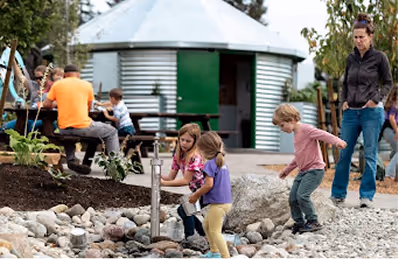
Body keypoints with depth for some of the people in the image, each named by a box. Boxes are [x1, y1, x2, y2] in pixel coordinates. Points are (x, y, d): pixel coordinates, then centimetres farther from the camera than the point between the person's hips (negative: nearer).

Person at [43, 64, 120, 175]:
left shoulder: (57, 84, 6)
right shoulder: (87, 85, 4)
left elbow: (46, 104, 6)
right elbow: (88, 108, 11)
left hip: (63, 129, 3)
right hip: (83, 127, -3)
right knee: (112, 132, 17)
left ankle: (71, 159, 25)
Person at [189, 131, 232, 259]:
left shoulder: (210, 164, -15)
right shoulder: (222, 163, 13)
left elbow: (209, 185, -20)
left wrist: (196, 195, -7)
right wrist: (199, 193, 15)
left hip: (218, 203, -10)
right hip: (226, 201, 10)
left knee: (215, 231, -5)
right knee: (206, 224, 25)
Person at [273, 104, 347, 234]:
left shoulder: (306, 129, -13)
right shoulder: (296, 134, 17)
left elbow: (323, 134, -29)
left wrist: (337, 141, -46)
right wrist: (287, 170, 35)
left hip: (315, 170, -9)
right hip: (303, 171, 10)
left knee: (302, 195, -21)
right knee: (292, 198, 4)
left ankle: (313, 222, -8)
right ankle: (299, 223, 18)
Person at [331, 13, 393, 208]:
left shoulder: (379, 57, -2)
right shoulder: (351, 58, 10)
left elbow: (388, 83, 4)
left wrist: (376, 99, -10)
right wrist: (344, 101, 5)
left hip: (372, 112, -4)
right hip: (351, 112, 4)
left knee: (370, 155, -2)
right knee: (344, 154, 5)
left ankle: (367, 195, 2)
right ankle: (338, 194, 12)